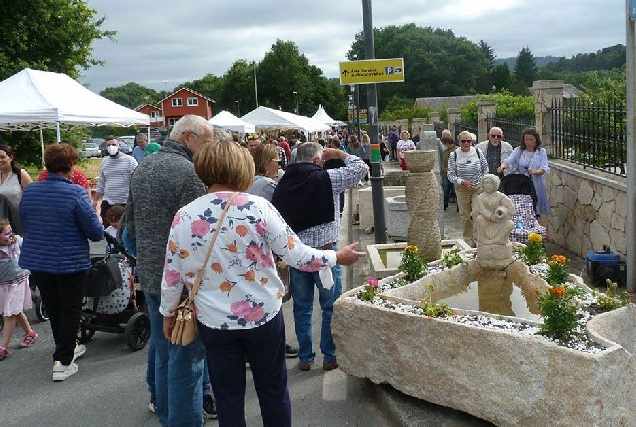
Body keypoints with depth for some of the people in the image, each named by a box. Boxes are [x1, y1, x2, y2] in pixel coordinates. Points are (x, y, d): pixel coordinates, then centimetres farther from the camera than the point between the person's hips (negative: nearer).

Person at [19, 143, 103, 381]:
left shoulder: (29, 191, -1)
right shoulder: (76, 193, -18)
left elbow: (25, 224, 14)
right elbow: (96, 233, -16)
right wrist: (96, 215, 4)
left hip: (36, 261, 6)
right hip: (69, 262, -5)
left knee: (52, 308, 21)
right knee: (69, 310, 10)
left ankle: (67, 349, 39)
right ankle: (63, 361, 12)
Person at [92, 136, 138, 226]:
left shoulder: (130, 160, -5)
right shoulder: (104, 162, 12)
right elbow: (101, 183, 19)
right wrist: (95, 200, 16)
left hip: (125, 203, -5)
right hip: (107, 203, 5)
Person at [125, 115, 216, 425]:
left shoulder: (142, 168, 9)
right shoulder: (189, 172, -19)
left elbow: (130, 224, 17)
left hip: (149, 275, 9)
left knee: (162, 347, 22)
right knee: (186, 356, 1)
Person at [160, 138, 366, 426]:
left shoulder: (183, 217, -7)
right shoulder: (257, 207, -14)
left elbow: (172, 275, 0)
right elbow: (295, 254, -11)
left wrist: (168, 312, 16)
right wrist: (337, 257, 4)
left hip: (214, 321, 2)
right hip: (263, 315, -1)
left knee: (228, 397, 17)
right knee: (273, 391, 18)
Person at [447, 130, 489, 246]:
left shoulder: (478, 152, -1)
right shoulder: (454, 155, -4)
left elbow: (486, 169, 10)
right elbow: (451, 175, -4)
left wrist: (482, 182, -1)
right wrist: (463, 182, -18)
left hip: (478, 188, 0)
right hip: (462, 189, 0)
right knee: (465, 216, 7)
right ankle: (468, 239, 20)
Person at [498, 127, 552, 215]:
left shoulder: (541, 151, 4)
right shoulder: (518, 150, 6)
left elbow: (544, 169, -8)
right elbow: (508, 161, -10)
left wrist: (534, 172, -29)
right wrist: (503, 165, -34)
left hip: (536, 187, 0)